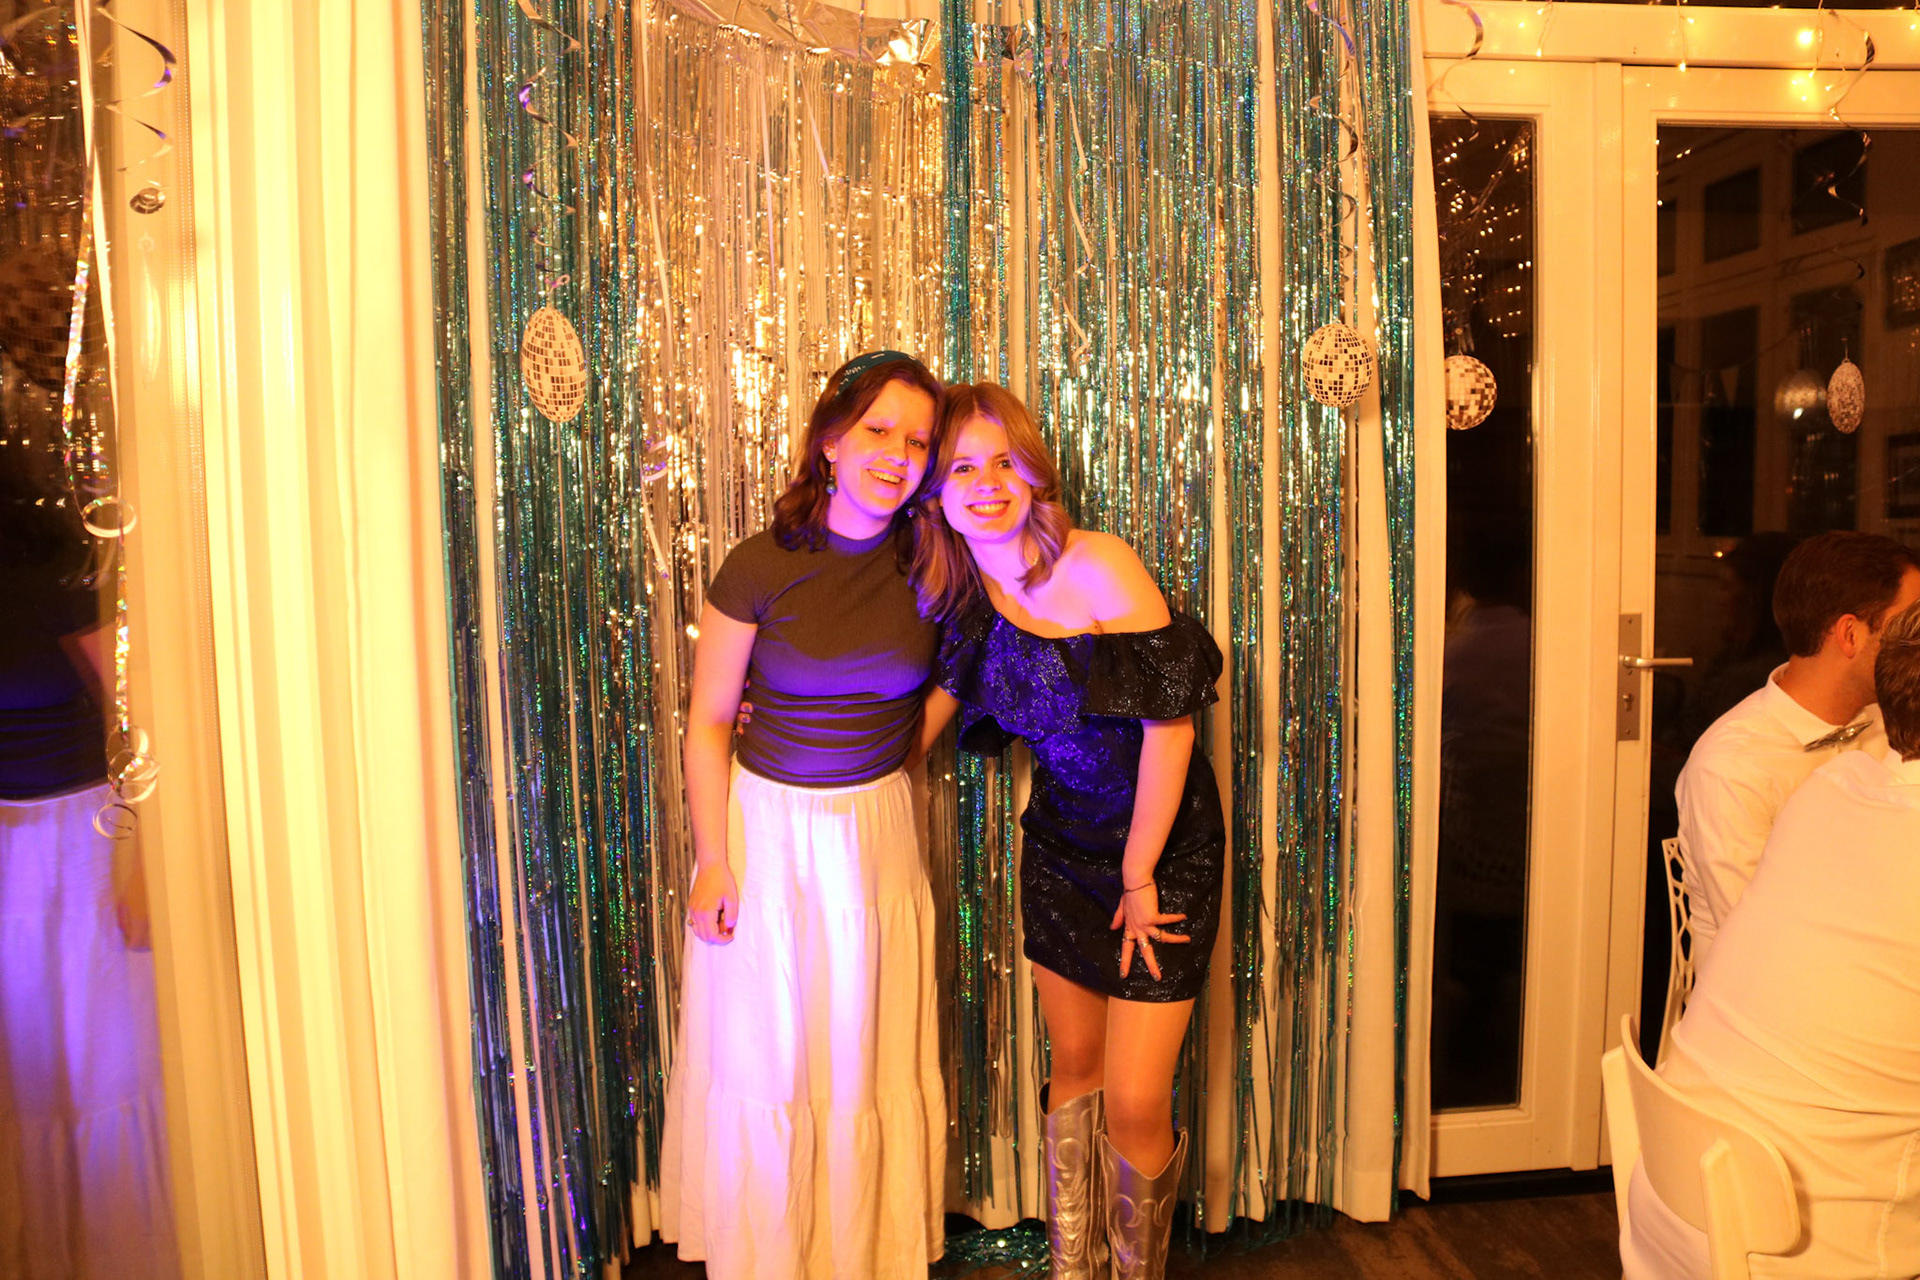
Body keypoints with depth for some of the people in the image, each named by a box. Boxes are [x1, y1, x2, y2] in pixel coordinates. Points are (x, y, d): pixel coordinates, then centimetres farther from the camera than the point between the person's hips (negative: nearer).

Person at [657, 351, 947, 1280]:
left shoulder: (927, 562, -6)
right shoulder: (761, 567, -14)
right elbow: (709, 719, -7)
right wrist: (713, 861, -8)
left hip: (880, 829, 3)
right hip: (769, 827, -2)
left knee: (873, 1064, 14)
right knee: (760, 1061, 11)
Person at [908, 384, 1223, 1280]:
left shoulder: (1098, 568, -20)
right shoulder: (962, 593, -2)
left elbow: (1169, 722, -19)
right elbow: (928, 716, 5)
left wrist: (1138, 878, -13)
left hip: (1162, 843, -5)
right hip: (1060, 837, 5)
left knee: (1135, 1103, -4)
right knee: (1074, 1068, 16)